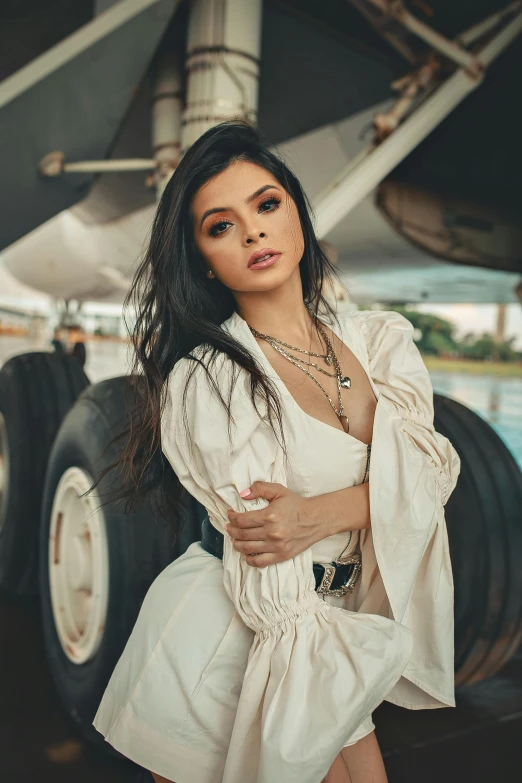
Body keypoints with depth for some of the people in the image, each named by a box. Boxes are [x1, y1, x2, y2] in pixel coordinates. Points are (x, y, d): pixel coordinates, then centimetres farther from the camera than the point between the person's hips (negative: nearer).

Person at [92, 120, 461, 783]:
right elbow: (273, 580, -22)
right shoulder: (207, 379, -20)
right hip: (229, 640, -4)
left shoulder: (379, 340, -1)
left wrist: (321, 514, -30)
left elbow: (428, 467, -12)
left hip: (341, 623, 5)